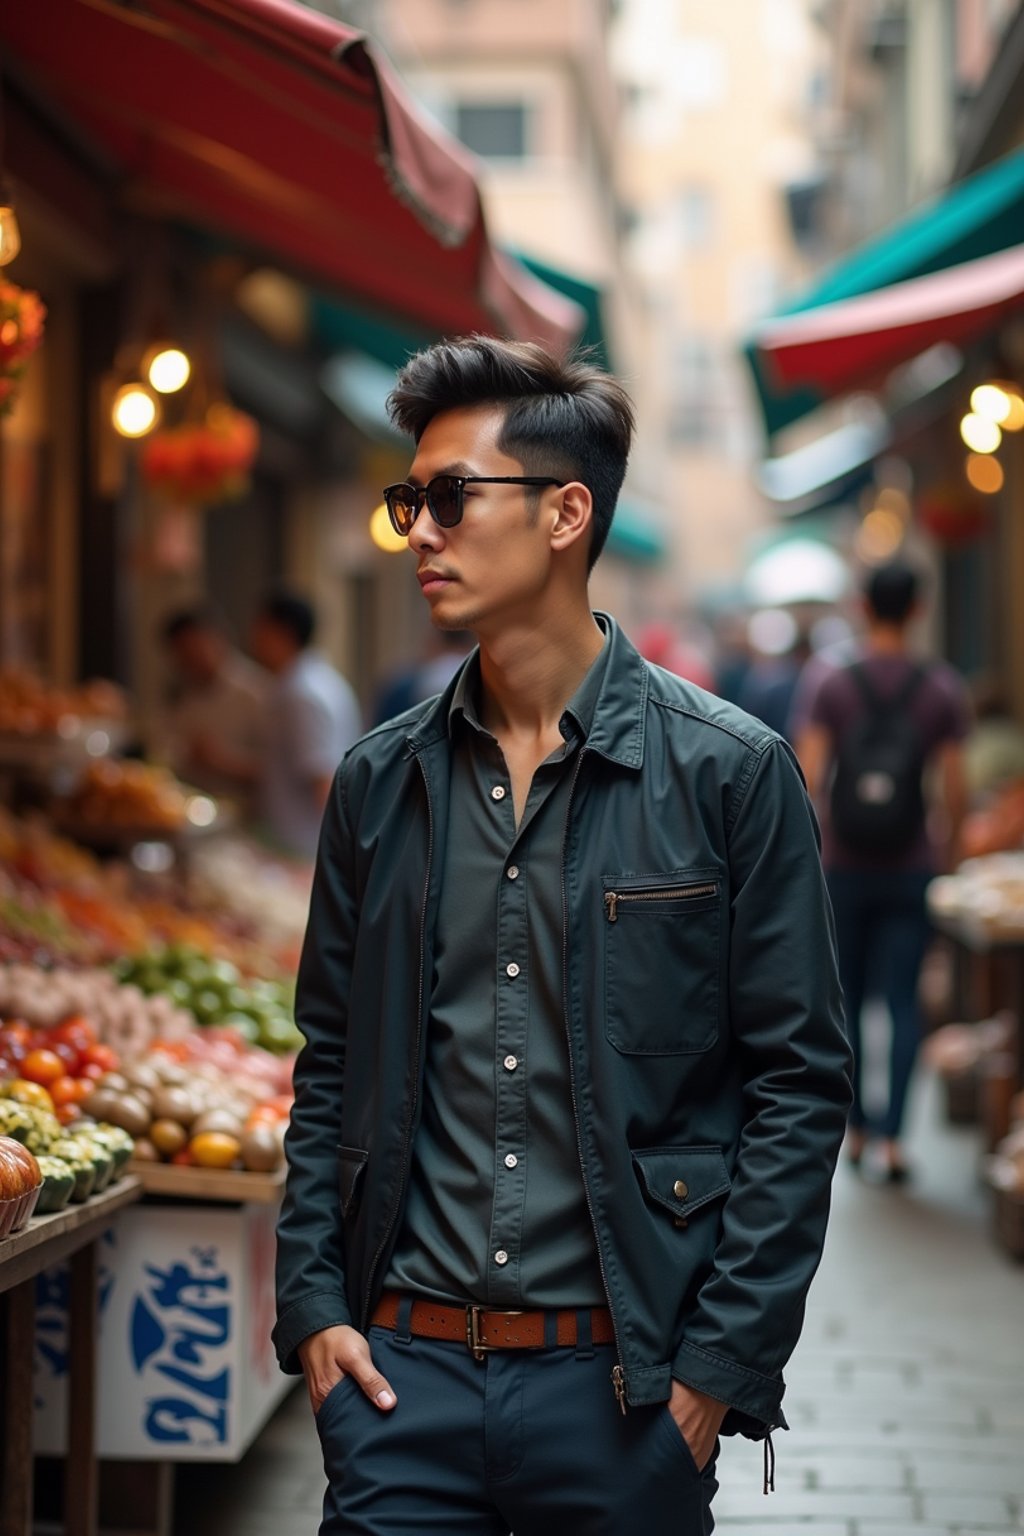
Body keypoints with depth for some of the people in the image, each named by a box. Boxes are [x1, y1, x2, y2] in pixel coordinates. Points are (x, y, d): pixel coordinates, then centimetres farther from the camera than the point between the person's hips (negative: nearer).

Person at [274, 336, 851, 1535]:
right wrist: (311, 1305, 3)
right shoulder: (379, 781, 8)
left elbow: (798, 1085, -4)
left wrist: (718, 1367, -8)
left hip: (623, 1383, -3)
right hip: (402, 1369, 3)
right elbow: (330, 1070, 14)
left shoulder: (729, 773, -4)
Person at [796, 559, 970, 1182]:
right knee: (904, 1002, 1)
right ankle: (893, 1137, -7)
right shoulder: (944, 689, -2)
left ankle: (857, 1129, 18)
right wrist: (946, 853, 10)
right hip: (912, 869, 0)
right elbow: (954, 791, -4)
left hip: (845, 868, 0)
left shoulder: (833, 686, -3)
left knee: (849, 998, 12)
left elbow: (808, 780, -9)